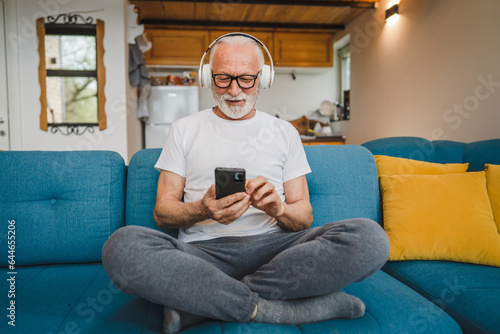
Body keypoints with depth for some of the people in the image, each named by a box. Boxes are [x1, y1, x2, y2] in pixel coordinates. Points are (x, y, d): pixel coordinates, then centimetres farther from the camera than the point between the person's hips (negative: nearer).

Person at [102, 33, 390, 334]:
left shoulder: (284, 132, 15)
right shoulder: (185, 130, 13)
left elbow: (304, 217, 11)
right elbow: (162, 212, 7)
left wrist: (278, 209, -13)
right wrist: (203, 210, -15)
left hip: (273, 246, 2)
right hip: (202, 251, -1)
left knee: (370, 236, -25)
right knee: (122, 245, -31)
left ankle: (197, 302, -22)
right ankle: (288, 309, -23)